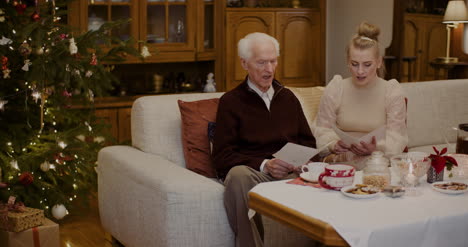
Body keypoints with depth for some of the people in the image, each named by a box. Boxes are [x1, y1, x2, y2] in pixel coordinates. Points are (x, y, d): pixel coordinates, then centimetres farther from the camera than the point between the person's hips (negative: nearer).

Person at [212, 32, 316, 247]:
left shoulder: (287, 97, 21)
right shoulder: (231, 101, 7)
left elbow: (308, 142, 21)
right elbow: (222, 156, -1)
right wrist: (264, 165, -15)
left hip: (290, 171, 3)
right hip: (251, 171, -3)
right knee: (238, 175, -38)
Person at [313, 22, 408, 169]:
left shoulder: (393, 92, 3)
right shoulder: (334, 89, 5)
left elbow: (396, 136, -1)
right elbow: (322, 128, 6)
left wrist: (376, 148, -24)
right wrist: (333, 144, -17)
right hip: (340, 163, 1)